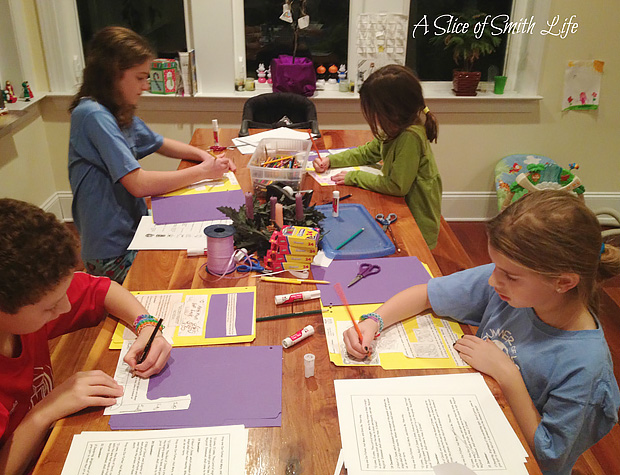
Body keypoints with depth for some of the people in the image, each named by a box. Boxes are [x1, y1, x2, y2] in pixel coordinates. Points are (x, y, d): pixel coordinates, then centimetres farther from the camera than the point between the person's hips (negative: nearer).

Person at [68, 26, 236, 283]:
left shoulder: (119, 113, 7)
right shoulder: (93, 116, -21)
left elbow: (159, 144, 22)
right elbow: (138, 183, -28)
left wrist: (204, 155, 3)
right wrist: (203, 171, -20)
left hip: (133, 230, 9)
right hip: (113, 254, -9)